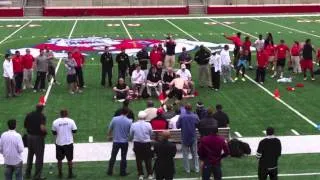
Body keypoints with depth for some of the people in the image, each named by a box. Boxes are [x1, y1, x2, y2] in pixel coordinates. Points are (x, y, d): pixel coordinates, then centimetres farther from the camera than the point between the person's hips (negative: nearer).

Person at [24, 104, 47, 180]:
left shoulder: (29, 115, 2)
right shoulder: (42, 116, -16)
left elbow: (25, 125, 7)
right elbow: (42, 128, -26)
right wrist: (45, 132, -7)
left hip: (29, 136, 6)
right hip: (38, 137, -6)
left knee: (30, 155, 20)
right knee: (39, 157, 4)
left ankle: (27, 173, 27)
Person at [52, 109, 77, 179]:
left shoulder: (55, 122, -4)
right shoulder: (71, 121, -7)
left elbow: (54, 133, 3)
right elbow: (74, 131, 0)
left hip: (59, 143, 1)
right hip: (69, 142, -1)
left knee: (59, 159, 13)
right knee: (69, 159, 10)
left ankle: (60, 174, 17)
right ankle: (70, 174, 14)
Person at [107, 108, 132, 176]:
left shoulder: (114, 119, -8)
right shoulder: (129, 121, -12)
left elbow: (110, 129, 3)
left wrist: (110, 135, 22)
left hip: (116, 141, 1)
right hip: (125, 141, -1)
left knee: (113, 157, 10)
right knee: (123, 158, 9)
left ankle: (110, 171, 13)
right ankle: (123, 172, 13)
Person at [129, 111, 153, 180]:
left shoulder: (133, 125, -10)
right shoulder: (148, 125, -12)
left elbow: (131, 135, 0)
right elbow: (151, 134, 0)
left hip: (137, 144, 1)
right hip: (146, 144, 0)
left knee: (139, 160, 11)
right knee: (148, 159, 11)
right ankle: (150, 174, 12)